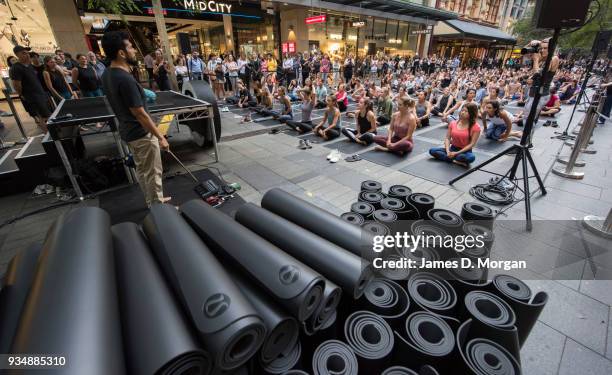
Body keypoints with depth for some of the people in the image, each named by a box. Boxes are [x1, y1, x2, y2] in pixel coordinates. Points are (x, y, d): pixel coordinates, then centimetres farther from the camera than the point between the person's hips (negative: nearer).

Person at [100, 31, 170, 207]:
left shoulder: (107, 74, 5)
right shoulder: (126, 80, -26)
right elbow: (140, 114, -24)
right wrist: (161, 137, -19)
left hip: (128, 131, 10)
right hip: (142, 133, -10)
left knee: (142, 170, 20)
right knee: (153, 173, 3)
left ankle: (153, 202, 35)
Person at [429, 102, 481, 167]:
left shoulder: (475, 127, -10)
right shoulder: (453, 123, 1)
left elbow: (472, 144, -13)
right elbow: (447, 138, 0)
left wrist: (457, 153, -21)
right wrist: (448, 151, -17)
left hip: (465, 151, -4)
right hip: (452, 148, 4)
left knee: (471, 157, -38)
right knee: (432, 150, -16)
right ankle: (455, 160, -20)